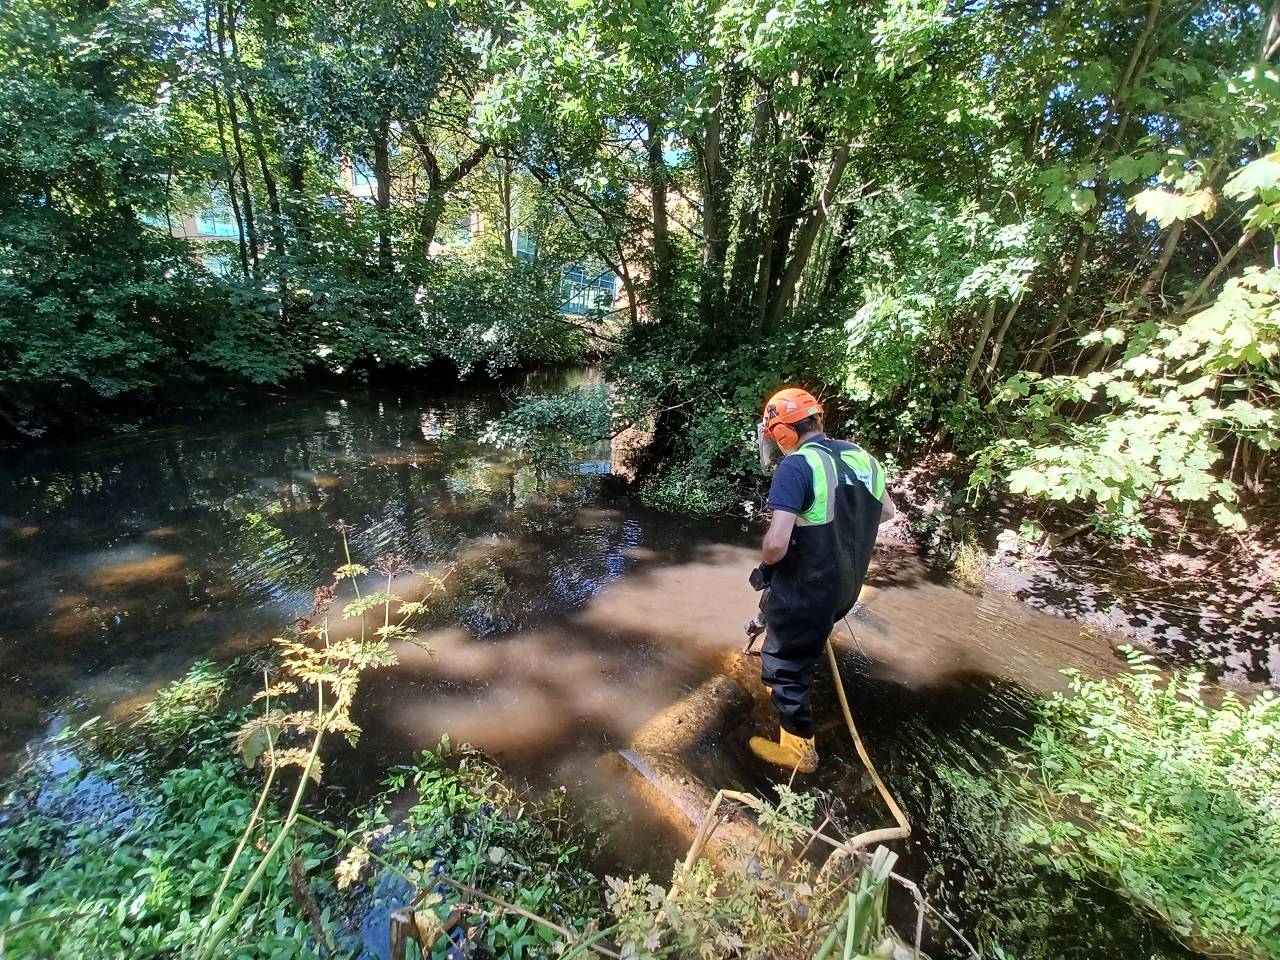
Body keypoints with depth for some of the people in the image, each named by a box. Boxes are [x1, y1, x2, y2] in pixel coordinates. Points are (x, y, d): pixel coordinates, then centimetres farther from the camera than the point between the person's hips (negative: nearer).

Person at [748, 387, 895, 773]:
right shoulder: (862, 457, 0)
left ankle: (798, 749, 29)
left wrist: (763, 567, -11)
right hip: (845, 586, 8)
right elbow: (886, 511, 16)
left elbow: (776, 543, -32)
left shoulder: (797, 465, -24)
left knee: (784, 669, 13)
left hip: (807, 590, -7)